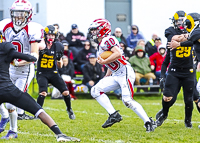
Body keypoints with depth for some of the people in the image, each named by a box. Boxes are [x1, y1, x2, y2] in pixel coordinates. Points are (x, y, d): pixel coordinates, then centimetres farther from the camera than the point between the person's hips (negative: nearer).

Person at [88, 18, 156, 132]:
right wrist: (106, 77, 22)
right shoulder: (101, 44, 20)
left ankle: (149, 122, -11)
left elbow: (118, 54, -24)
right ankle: (114, 115, -3)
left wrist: (104, 62, -18)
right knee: (95, 91, 0)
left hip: (125, 72, -10)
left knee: (127, 100, -18)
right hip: (116, 75, 10)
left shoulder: (107, 40, -9)